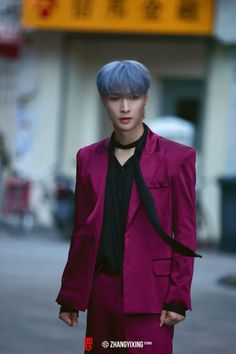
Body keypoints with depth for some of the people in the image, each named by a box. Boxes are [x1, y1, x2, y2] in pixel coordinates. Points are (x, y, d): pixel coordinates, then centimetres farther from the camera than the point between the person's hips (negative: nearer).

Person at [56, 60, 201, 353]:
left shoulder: (176, 157, -2)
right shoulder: (89, 158, 10)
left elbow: (185, 233, -2)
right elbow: (82, 230, 14)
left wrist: (177, 298, -7)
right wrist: (70, 296, 12)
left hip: (148, 293, -4)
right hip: (101, 288, 4)